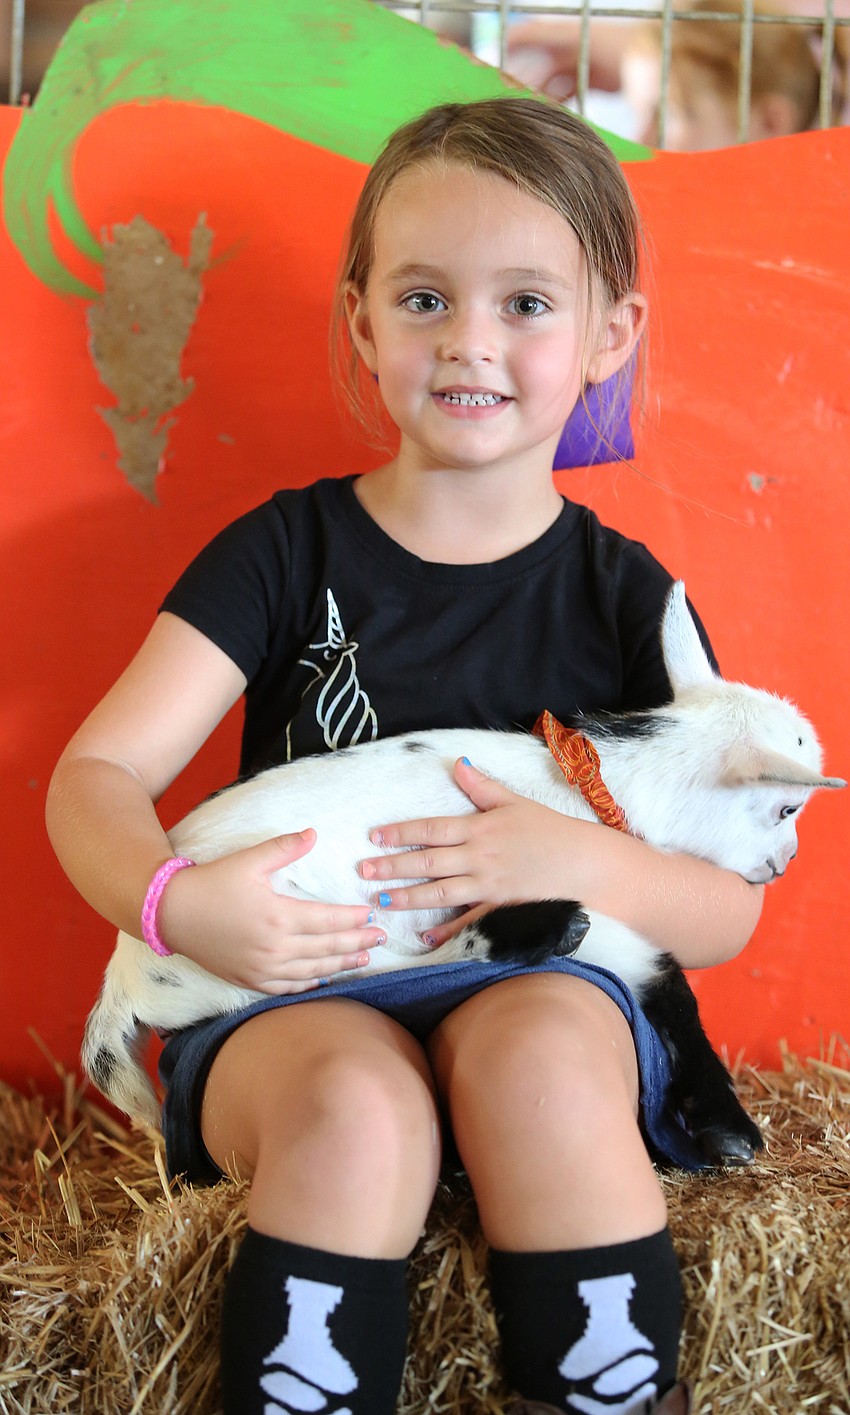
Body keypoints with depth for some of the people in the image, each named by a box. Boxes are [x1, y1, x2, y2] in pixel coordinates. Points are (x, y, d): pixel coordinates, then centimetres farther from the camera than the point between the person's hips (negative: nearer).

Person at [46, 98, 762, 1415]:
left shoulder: (625, 598, 4)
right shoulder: (288, 552, 3)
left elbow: (728, 911, 2)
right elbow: (96, 773, -3)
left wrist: (580, 859, -19)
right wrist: (173, 900, -25)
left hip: (544, 987, 1)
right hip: (297, 999, 0)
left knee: (537, 1051, -33)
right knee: (354, 1104, -34)